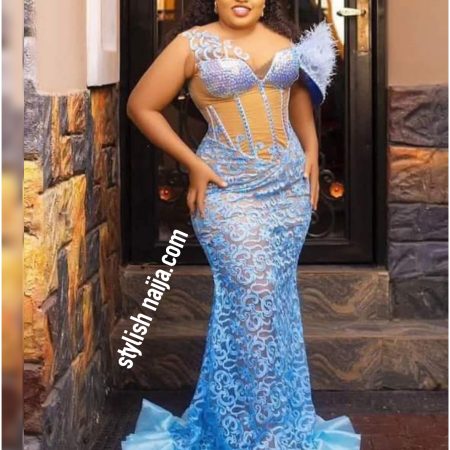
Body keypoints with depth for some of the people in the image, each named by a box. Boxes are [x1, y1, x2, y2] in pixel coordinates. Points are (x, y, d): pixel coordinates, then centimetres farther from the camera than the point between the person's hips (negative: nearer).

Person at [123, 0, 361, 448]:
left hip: (290, 183, 5)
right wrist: (193, 164, -8)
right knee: (254, 293, -11)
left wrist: (311, 154, 13)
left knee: (277, 294, 8)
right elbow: (140, 106, -4)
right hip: (228, 188, -5)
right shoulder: (192, 43, -5)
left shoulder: (285, 38, 8)